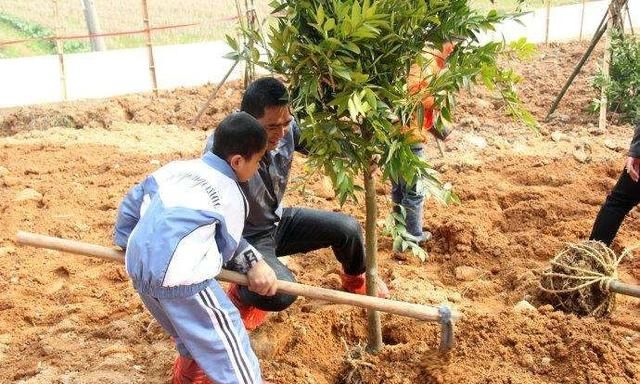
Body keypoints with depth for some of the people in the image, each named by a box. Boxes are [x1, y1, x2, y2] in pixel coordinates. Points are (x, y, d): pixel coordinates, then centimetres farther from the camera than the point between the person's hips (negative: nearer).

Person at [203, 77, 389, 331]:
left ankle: (355, 280, 31)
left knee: (348, 228, -4)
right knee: (281, 292, -31)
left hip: (279, 222, 6)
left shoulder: (287, 128, -18)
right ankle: (241, 295, 7)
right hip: (245, 238, -6)